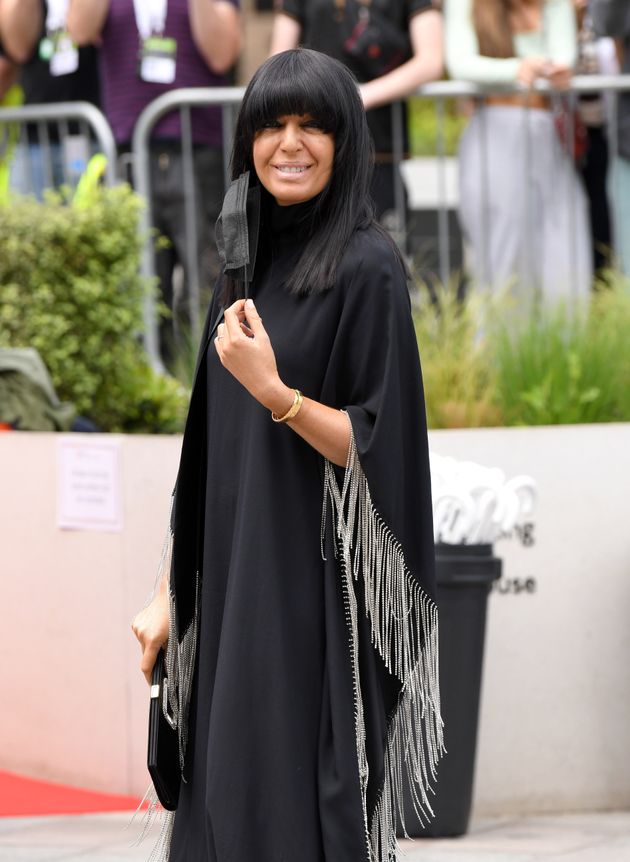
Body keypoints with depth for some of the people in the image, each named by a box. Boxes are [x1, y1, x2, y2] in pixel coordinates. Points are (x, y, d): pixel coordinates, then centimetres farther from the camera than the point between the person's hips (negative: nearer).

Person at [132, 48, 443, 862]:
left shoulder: (366, 267, -10)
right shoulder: (250, 261, 12)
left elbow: (380, 449, -13)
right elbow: (212, 449, 14)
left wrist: (275, 393, -26)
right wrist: (170, 589, 12)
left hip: (317, 586, -7)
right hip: (232, 583, 7)